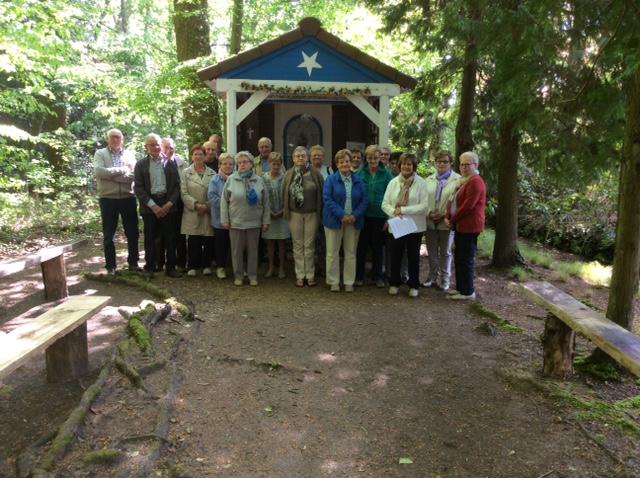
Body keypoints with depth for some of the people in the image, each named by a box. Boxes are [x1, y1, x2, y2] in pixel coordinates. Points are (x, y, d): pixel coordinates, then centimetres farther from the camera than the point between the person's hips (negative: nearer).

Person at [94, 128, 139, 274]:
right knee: (109, 234, 5)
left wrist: (110, 174, -12)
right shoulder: (100, 154, 4)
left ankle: (133, 262, 22)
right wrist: (121, 170, -11)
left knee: (132, 232, 8)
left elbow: (133, 176, -7)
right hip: (108, 199, -2)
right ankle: (111, 266, 15)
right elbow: (99, 172, -14)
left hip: (128, 198, 2)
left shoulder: (129, 155, 8)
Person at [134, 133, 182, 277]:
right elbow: (138, 188, -2)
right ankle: (150, 268, 14)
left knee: (170, 238, 3)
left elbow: (176, 185, 6)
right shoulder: (141, 164, 4)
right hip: (149, 206, -1)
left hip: (168, 205, 1)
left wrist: (169, 204, -7)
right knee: (150, 238, 4)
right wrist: (153, 206, -11)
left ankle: (170, 267, 13)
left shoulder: (171, 163, 9)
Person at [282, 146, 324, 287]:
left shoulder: (315, 173, -3)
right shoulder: (289, 174, 2)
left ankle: (310, 275, 16)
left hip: (311, 214, -1)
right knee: (298, 245, 8)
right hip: (295, 214, 1)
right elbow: (284, 194, 4)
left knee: (309, 245, 5)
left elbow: (321, 193, -2)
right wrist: (286, 211, 1)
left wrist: (320, 212, -4)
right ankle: (300, 275, 17)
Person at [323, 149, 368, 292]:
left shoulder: (358, 181, 7)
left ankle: (349, 282, 19)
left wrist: (355, 215, -12)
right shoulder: (331, 179, -2)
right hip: (335, 220, -3)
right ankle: (333, 281, 16)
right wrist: (342, 215, -18)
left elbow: (364, 200, 3)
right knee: (333, 252, 3)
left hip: (353, 221, 3)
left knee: (351, 253, 9)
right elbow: (327, 199, -10)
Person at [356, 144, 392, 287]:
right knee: (362, 245, 7)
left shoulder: (386, 174, -3)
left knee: (378, 246, 10)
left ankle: (377, 276, 23)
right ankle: (359, 275, 19)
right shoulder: (360, 172, 2)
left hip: (379, 215, -1)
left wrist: (388, 217, -6)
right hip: (363, 215, 1)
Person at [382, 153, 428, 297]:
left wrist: (403, 210, -18)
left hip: (415, 226, -2)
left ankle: (413, 285, 21)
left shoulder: (421, 183, -5)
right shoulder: (393, 182, 3)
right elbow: (385, 204, 1)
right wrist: (394, 212, -19)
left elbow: (424, 205, -12)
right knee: (395, 255, 10)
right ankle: (394, 283, 25)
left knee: (413, 256, 9)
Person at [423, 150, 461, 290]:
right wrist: (429, 213, -8)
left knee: (445, 252, 7)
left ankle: (445, 279, 19)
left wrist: (444, 215, -15)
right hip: (430, 221, 4)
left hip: (446, 222, -4)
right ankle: (433, 277, 23)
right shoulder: (429, 179, 11)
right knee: (432, 251, 10)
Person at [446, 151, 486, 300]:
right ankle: (460, 288, 26)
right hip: (460, 226, 10)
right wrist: (448, 217, 0)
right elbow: (454, 201, 16)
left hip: (470, 226, -10)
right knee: (458, 258, 15)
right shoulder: (463, 181, 18)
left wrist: (452, 220, -11)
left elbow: (468, 205, -21)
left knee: (466, 260, -3)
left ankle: (468, 292, 6)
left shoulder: (475, 182, -14)